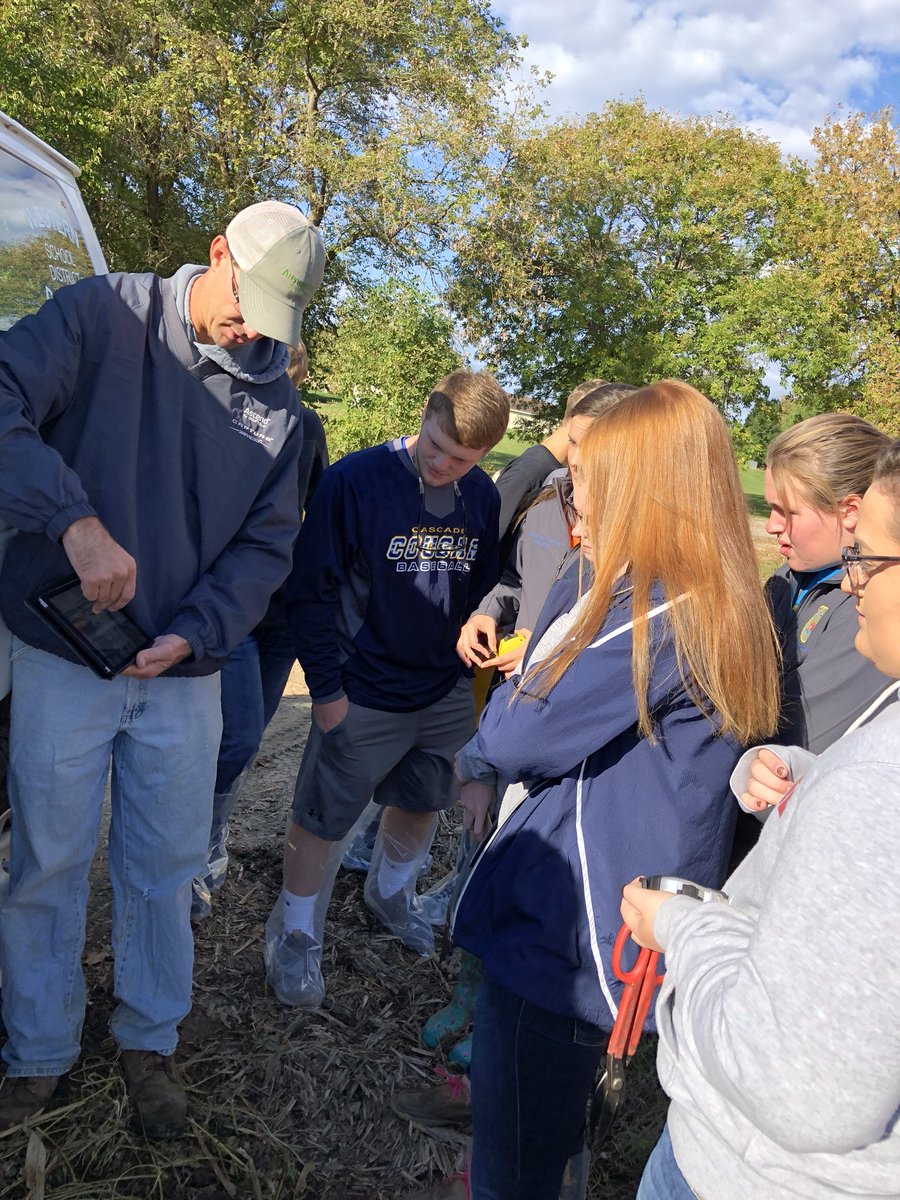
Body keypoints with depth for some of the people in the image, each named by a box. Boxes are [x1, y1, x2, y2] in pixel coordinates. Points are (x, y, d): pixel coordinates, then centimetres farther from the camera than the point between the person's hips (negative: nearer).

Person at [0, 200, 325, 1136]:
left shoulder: (277, 407, 4)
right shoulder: (102, 316, -5)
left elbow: (266, 544, 4)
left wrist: (195, 632, -11)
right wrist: (75, 518, -29)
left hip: (184, 673, 3)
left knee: (164, 869, 14)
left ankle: (148, 1042, 36)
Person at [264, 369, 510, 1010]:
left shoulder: (483, 497, -1)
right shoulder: (354, 480, -17)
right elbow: (314, 591, -14)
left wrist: (472, 668, 7)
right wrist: (326, 687, -13)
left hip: (446, 693, 5)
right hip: (362, 696, -5)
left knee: (425, 801, 21)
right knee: (323, 818, 6)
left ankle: (391, 892, 50)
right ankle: (296, 934, 30)